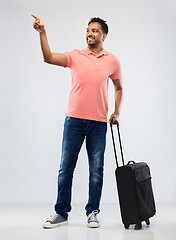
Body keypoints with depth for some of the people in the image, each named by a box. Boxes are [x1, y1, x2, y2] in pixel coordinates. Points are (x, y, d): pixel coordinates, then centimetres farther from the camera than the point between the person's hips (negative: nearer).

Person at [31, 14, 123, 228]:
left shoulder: (112, 61, 7)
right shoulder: (75, 56, 3)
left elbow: (118, 88, 20)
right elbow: (49, 58, -13)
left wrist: (116, 112, 9)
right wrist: (42, 33, -25)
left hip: (98, 122, 1)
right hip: (74, 120, 0)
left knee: (96, 170, 4)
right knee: (66, 167, 3)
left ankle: (92, 213, 16)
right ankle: (61, 213, 13)